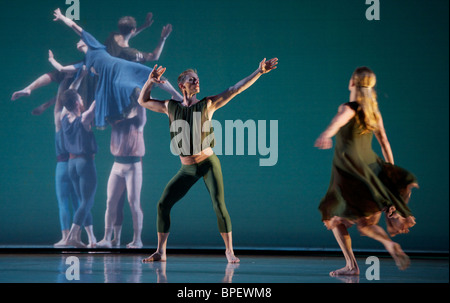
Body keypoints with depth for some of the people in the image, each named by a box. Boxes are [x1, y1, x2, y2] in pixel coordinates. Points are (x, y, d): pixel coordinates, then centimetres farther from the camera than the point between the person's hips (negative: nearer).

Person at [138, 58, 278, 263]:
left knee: (219, 205, -13)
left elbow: (235, 90, -5)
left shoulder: (207, 104, -1)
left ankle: (229, 251, 0)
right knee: (163, 204, -4)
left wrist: (259, 72, -11)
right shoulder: (171, 107, 6)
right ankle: (160, 252, 5)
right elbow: (143, 101, 17)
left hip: (208, 164, -3)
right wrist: (150, 81, 1)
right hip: (187, 169, 3)